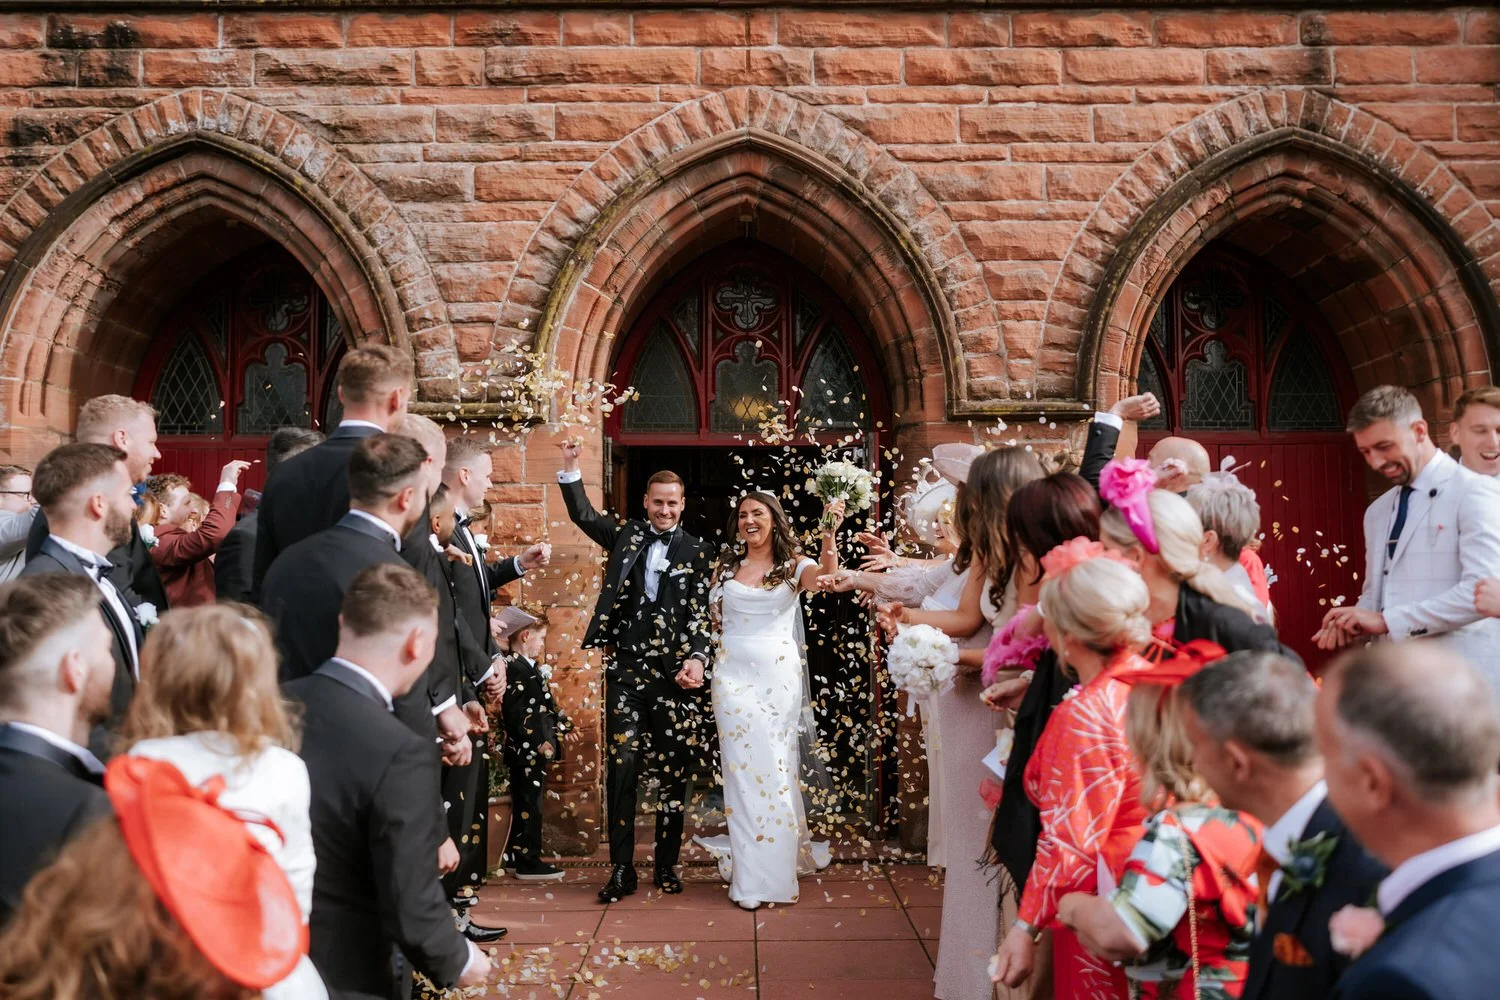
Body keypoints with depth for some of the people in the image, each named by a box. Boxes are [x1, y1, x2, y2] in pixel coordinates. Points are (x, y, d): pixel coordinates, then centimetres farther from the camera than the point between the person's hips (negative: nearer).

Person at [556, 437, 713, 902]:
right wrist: (571, 466, -6)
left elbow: (700, 615, -2)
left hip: (672, 673, -1)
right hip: (625, 670, 1)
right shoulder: (626, 535, 11)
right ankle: (621, 868, 7)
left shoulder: (695, 552, 4)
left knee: (672, 771, 6)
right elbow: (583, 515, 6)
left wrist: (696, 659, -17)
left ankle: (667, 865, 18)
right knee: (621, 767, 0)